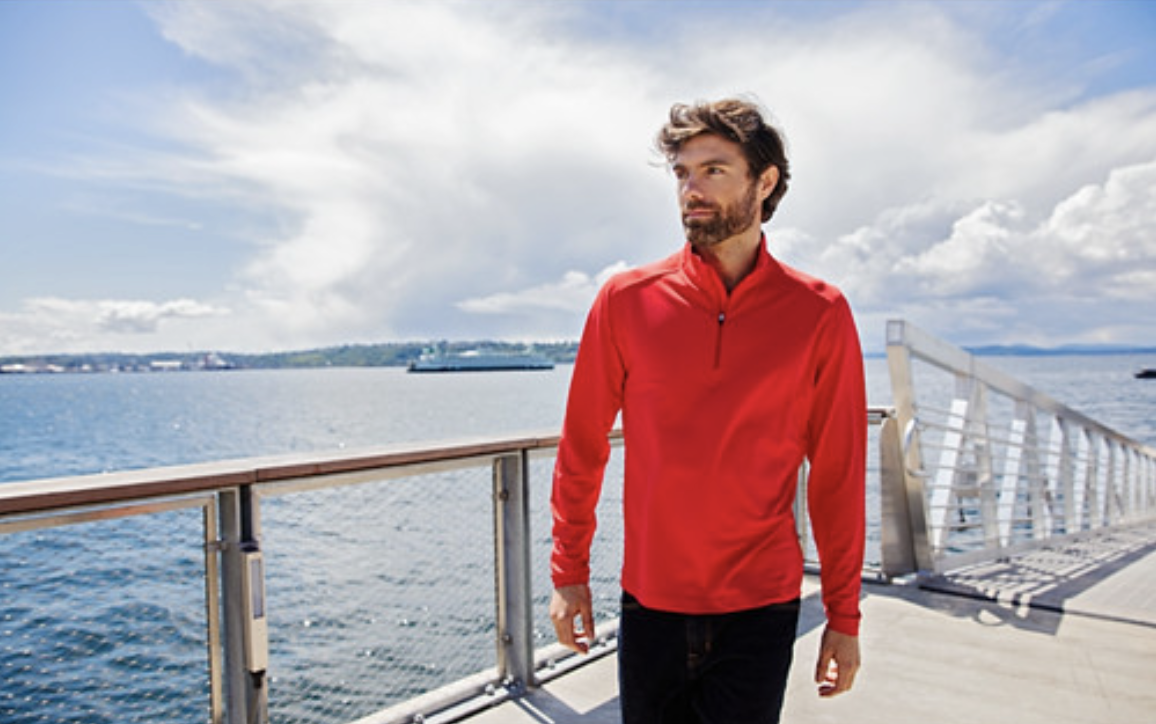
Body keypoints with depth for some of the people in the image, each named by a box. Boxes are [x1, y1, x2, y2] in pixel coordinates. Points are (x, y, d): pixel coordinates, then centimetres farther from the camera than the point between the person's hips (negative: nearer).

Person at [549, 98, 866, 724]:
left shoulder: (820, 313, -5)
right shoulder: (627, 300, -4)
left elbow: (838, 476, 0)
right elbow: (582, 447, 3)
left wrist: (844, 614, 3)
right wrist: (569, 570, 4)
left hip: (762, 609, -1)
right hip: (649, 602, 1)